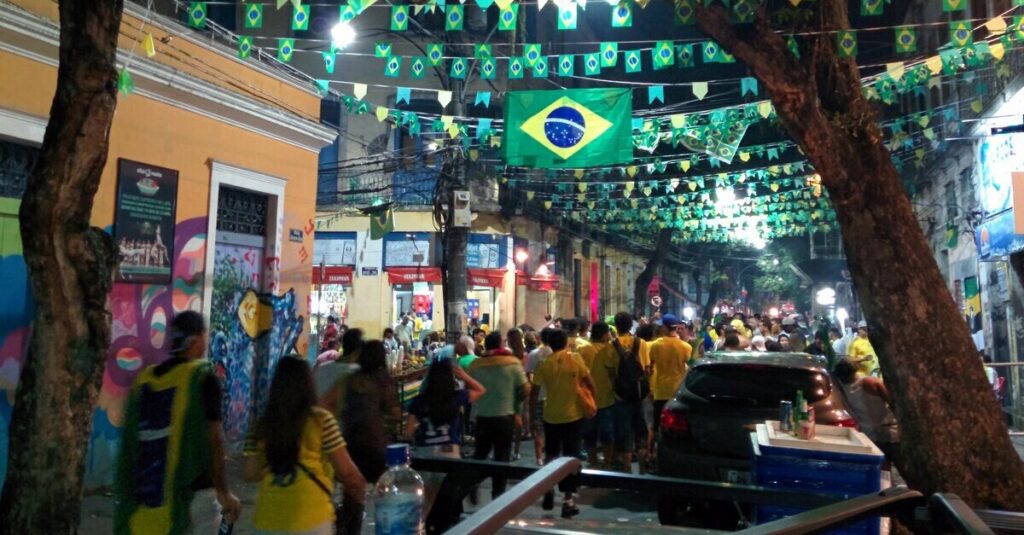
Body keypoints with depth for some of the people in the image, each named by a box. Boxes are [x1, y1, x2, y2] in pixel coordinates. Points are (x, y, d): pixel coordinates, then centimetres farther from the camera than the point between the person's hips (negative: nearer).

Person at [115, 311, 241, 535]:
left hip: (142, 497, 6)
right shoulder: (203, 378, -11)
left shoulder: (144, 378, 6)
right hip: (190, 494, -6)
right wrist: (224, 491, -10)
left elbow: (129, 442, 12)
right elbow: (213, 438, -14)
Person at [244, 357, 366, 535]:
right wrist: (359, 484, 12)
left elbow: (251, 474, 5)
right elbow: (345, 470, -7)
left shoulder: (261, 425, 2)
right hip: (310, 519, -4)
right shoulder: (321, 419, -10)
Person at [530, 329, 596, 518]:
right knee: (570, 457, 7)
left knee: (551, 455, 21)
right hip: (573, 415, -1)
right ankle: (568, 499, 8)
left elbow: (535, 393, -4)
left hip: (551, 416, 1)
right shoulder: (575, 359, -8)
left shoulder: (544, 364, -6)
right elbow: (590, 384, -6)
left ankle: (548, 492, 25)